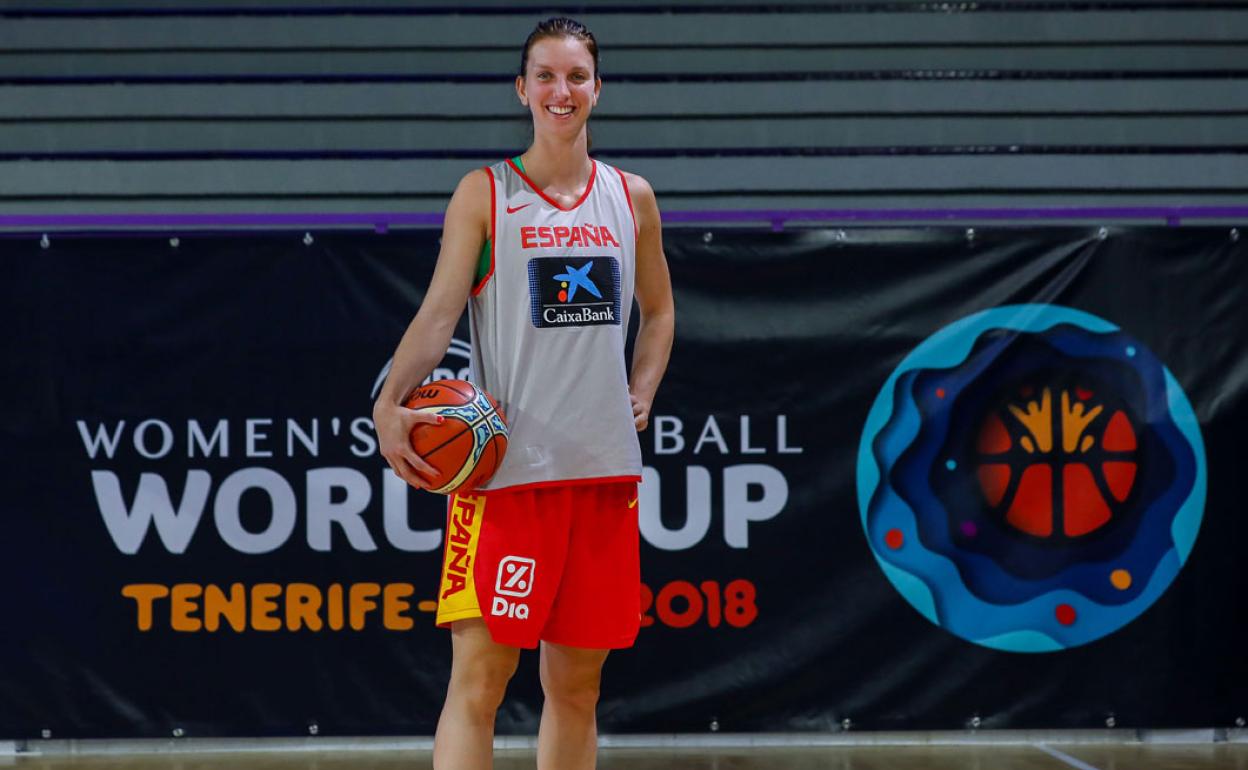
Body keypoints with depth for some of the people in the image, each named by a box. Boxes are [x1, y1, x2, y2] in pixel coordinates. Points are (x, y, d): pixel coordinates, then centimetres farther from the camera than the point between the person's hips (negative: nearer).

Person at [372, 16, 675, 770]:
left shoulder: (632, 198, 11)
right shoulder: (485, 194, 0)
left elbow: (658, 312, 25)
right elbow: (438, 312, -7)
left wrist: (641, 392, 8)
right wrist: (391, 405, -23)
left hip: (604, 467, 4)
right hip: (505, 466, -4)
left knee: (577, 684, 9)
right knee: (478, 673, -12)